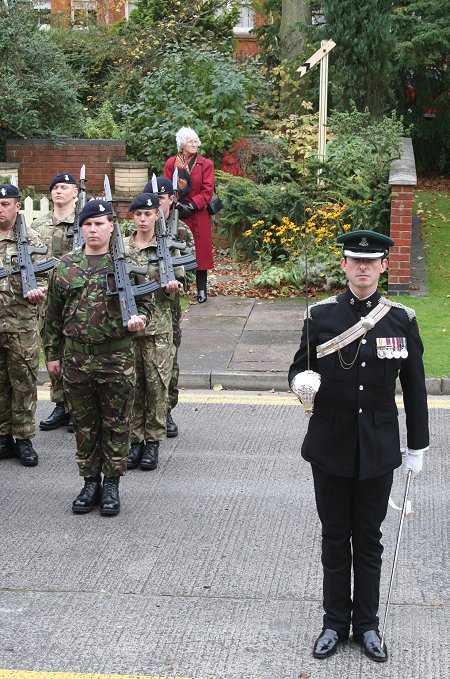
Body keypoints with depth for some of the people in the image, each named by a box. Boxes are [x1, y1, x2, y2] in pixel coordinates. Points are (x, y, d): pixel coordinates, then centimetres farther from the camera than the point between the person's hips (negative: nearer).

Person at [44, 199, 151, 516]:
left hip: (117, 358, -2)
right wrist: (52, 353, 10)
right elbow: (54, 314, 11)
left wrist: (140, 318, -16)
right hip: (76, 357, 3)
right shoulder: (66, 266, 7)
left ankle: (112, 484, 16)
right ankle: (90, 482, 22)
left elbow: (145, 302, 7)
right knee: (84, 424, 11)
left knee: (116, 425, 5)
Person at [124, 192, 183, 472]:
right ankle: (135, 440, 16)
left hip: (158, 327, -2)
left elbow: (179, 284, 2)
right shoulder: (121, 246, 6)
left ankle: (153, 442, 12)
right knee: (132, 384, 6)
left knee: (157, 384, 1)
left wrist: (172, 288, -19)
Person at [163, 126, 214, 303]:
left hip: (199, 214, -1)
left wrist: (191, 206, -12)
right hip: (177, 214, 1)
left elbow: (207, 190, -3)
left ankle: (201, 290, 8)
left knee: (200, 250, 1)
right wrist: (176, 205, -13)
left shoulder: (206, 164, 2)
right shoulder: (171, 163, 6)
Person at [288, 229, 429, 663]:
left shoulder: (401, 319, -3)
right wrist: (300, 382, -21)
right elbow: (299, 367, 4)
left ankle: (366, 624, 27)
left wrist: (417, 447, 5)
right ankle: (335, 623, 27)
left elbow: (414, 387, 3)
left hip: (378, 449, 0)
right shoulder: (321, 316, -4)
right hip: (330, 448, 0)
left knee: (368, 538, 12)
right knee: (335, 537, 12)